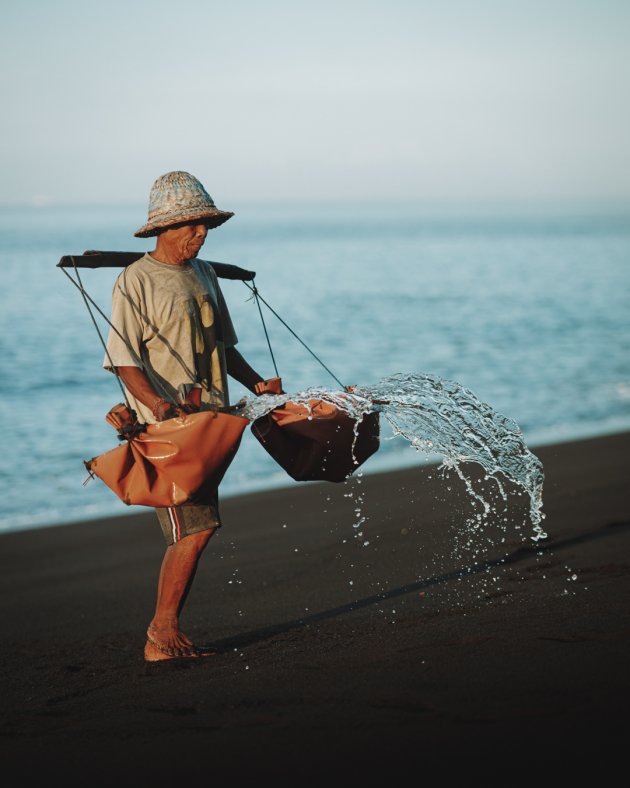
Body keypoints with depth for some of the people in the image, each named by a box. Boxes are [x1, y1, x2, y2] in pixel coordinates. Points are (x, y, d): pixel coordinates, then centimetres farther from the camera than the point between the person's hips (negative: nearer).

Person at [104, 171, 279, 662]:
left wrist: (256, 383, 10)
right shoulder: (136, 281, -7)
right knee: (195, 530, -14)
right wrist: (156, 403, -29)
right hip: (166, 423, -8)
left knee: (201, 526, 6)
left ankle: (166, 634, 14)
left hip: (210, 418, 8)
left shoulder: (204, 275, 17)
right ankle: (162, 635, -5)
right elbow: (124, 359, -13)